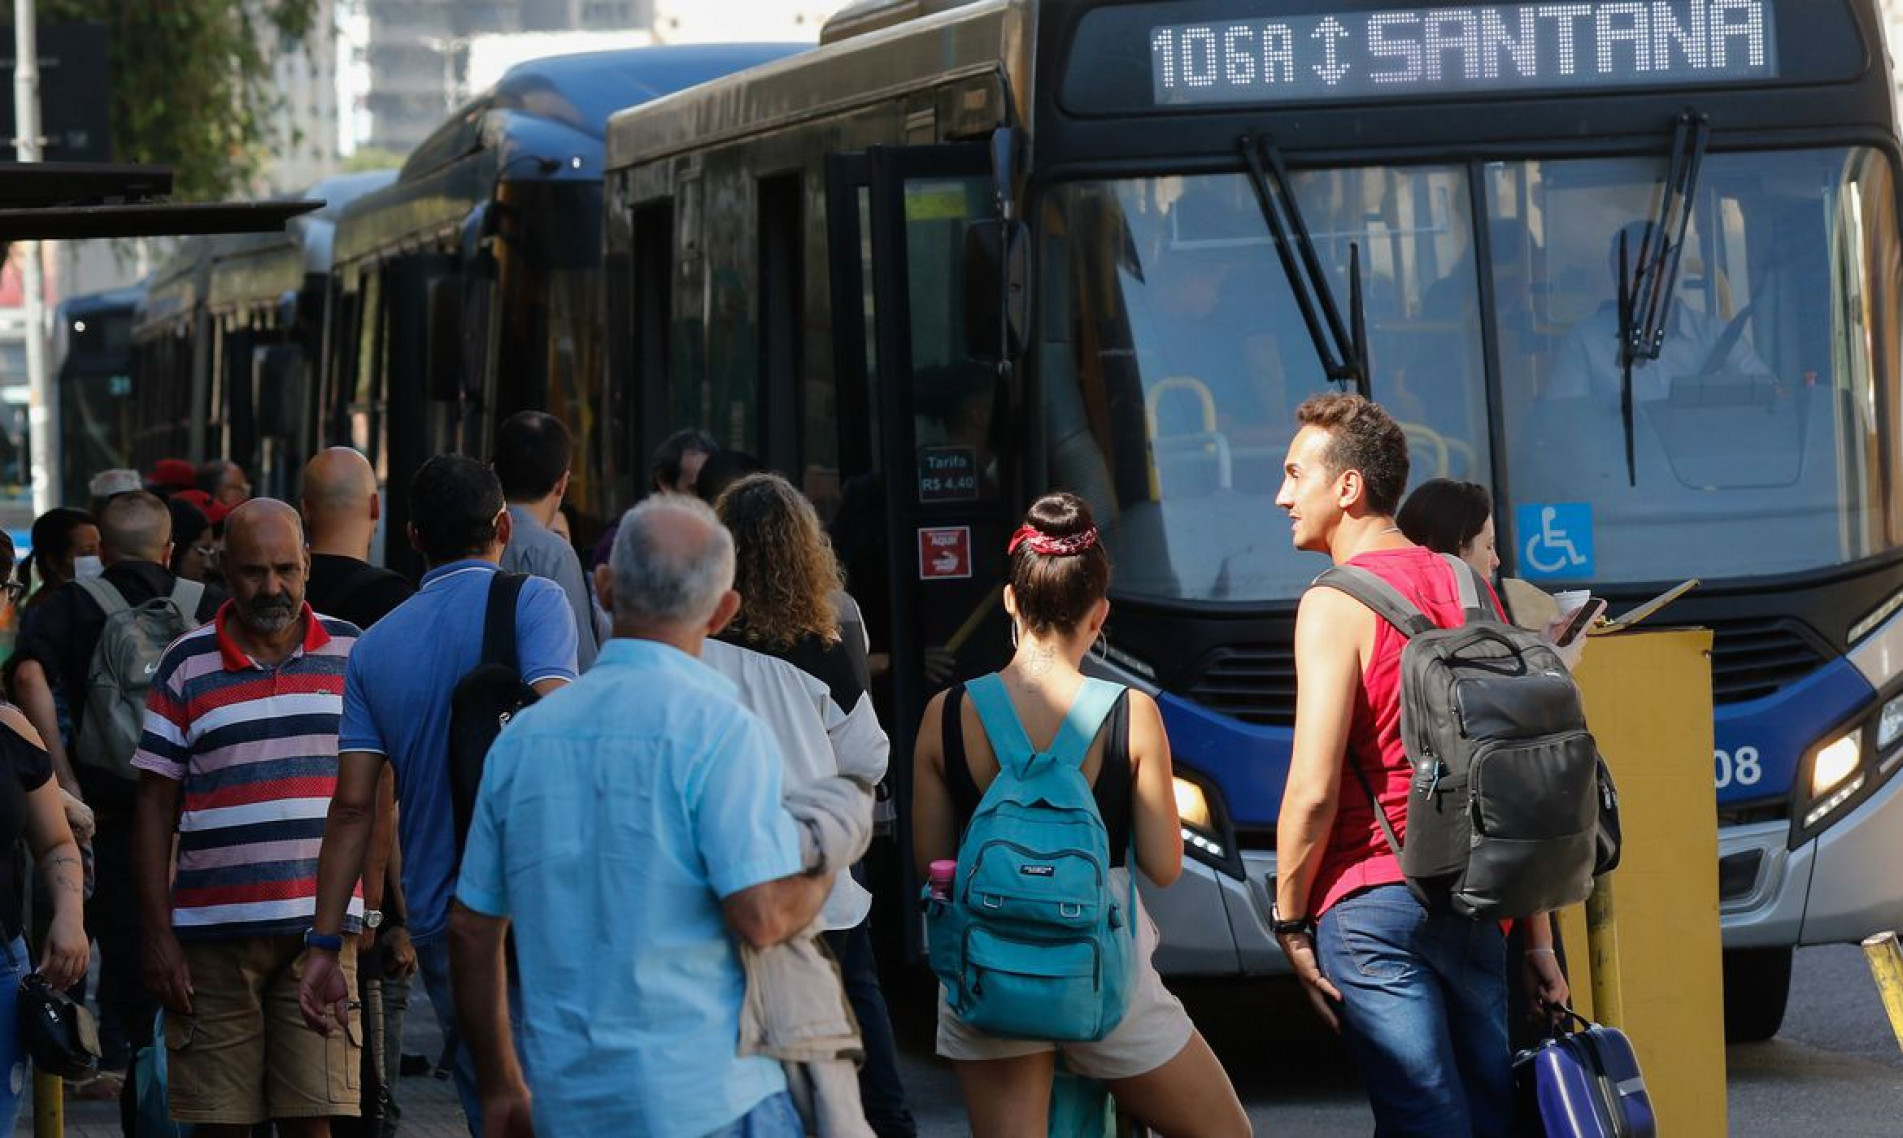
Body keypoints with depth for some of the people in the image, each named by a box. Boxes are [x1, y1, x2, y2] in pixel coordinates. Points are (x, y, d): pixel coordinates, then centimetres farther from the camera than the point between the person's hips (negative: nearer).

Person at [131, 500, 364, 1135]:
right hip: (212, 933, 0)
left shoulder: (353, 655, 9)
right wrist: (158, 937, -1)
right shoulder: (186, 667, 5)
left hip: (321, 928, 0)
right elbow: (155, 805, 5)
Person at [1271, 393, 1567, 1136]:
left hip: (1373, 904, -6)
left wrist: (1289, 918, -3)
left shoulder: (1336, 605, -7)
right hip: (1472, 904, 6)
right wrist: (1538, 938, 16)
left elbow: (1313, 790, -14)